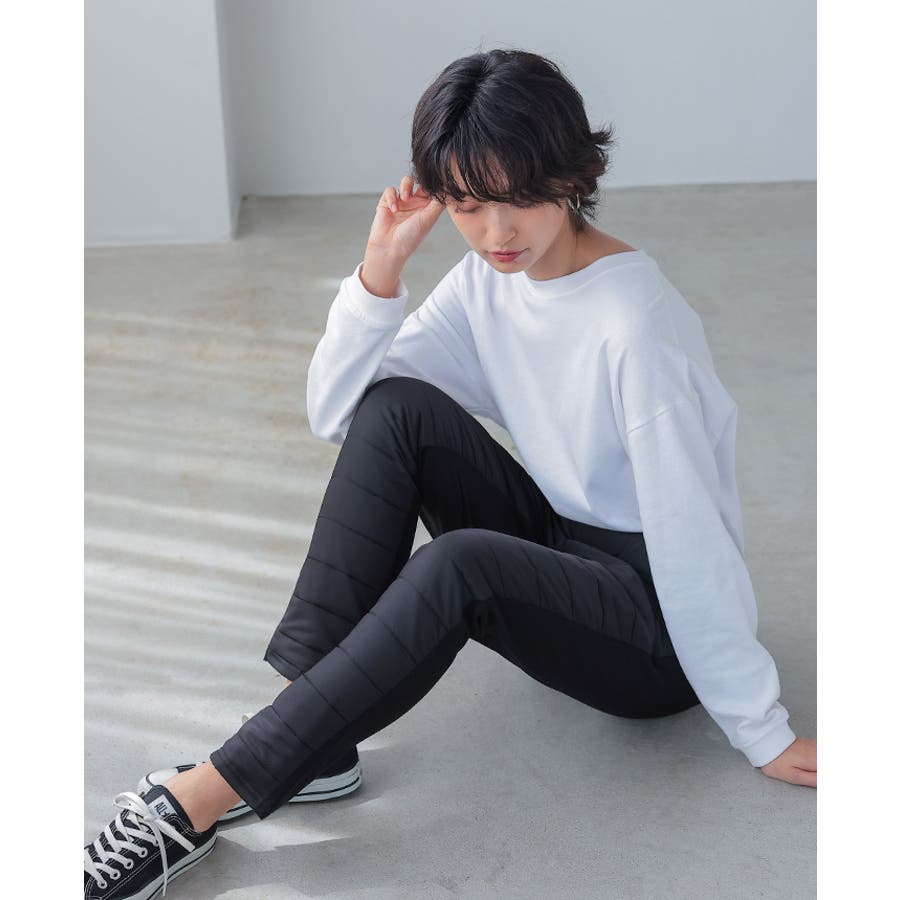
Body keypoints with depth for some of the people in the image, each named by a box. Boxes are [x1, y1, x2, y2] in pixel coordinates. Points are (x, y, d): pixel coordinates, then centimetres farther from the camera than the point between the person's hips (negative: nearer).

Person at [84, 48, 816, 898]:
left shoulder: (635, 324, -25)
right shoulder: (488, 280, -2)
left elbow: (693, 537, -24)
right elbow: (334, 411, -3)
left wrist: (765, 734, -19)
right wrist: (381, 266, -16)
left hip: (658, 621, -7)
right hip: (557, 547, 7)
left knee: (461, 566, -37)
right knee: (394, 408, -15)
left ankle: (193, 804, -31)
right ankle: (308, 737, -19)